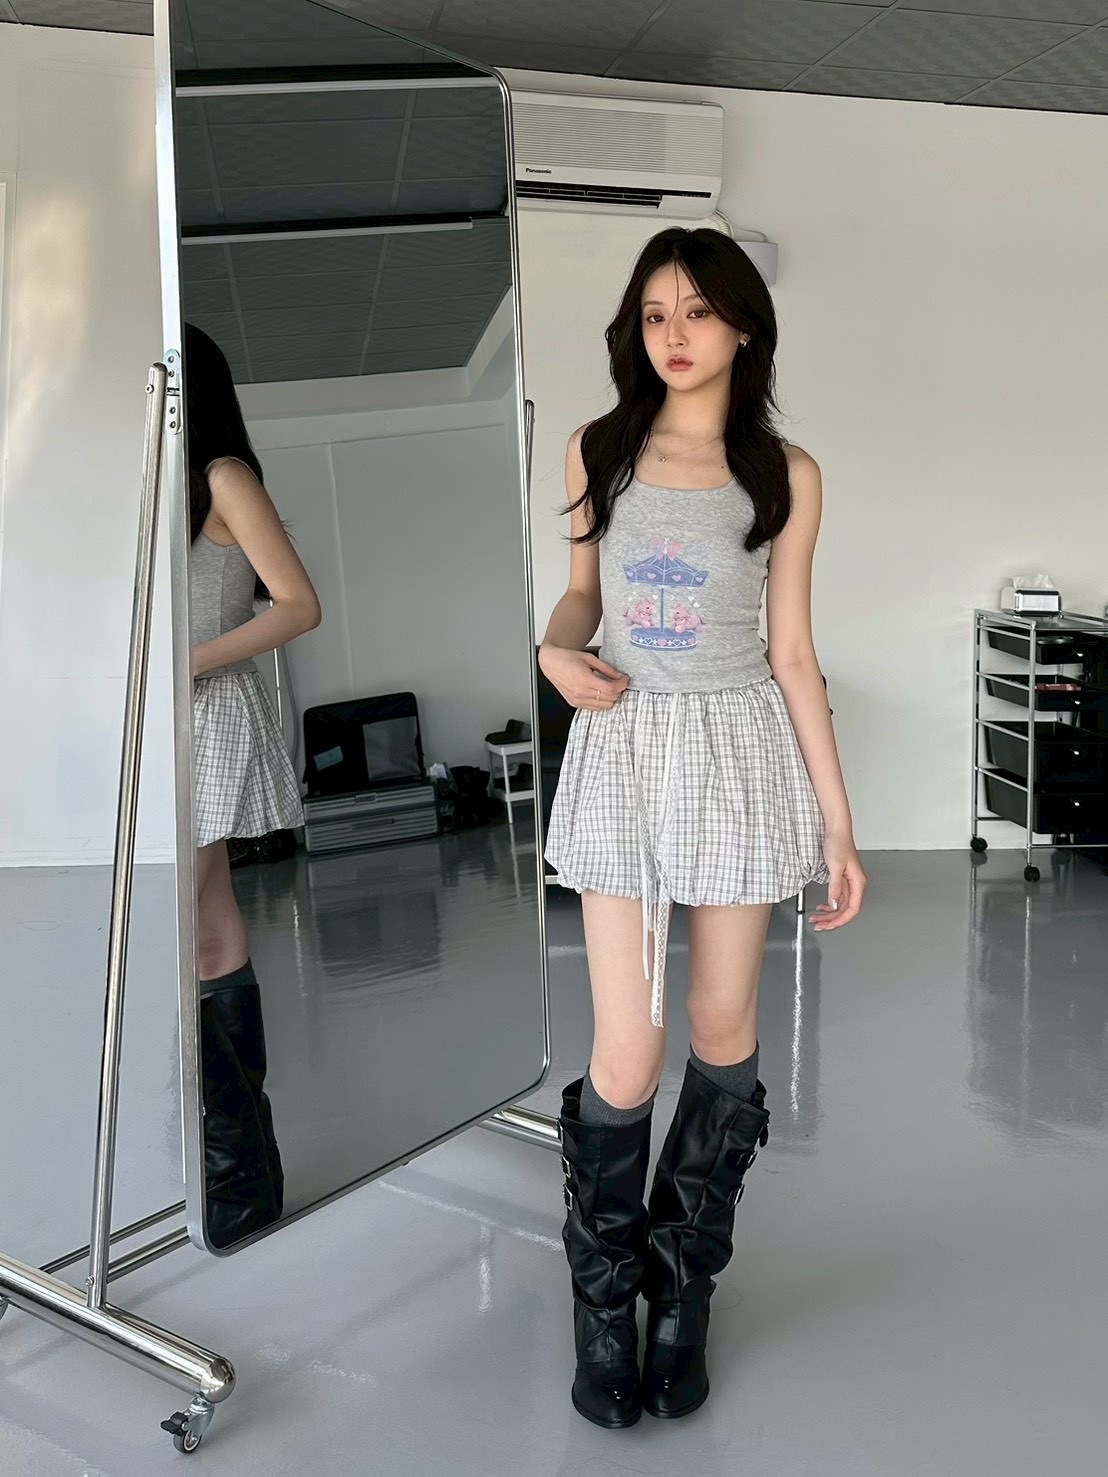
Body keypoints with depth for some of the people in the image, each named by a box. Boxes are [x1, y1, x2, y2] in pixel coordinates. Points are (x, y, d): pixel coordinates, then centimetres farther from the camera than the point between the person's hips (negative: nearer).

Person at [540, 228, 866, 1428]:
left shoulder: (785, 474, 0)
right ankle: (604, 1298, 21)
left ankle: (684, 1287, 29)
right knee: (626, 1055, -3)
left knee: (724, 1031, 8)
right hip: (625, 751, 0)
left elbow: (791, 651, 1)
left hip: (738, 751, 0)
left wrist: (839, 823, -1)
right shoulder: (597, 452, 3)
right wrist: (556, 650, -9)